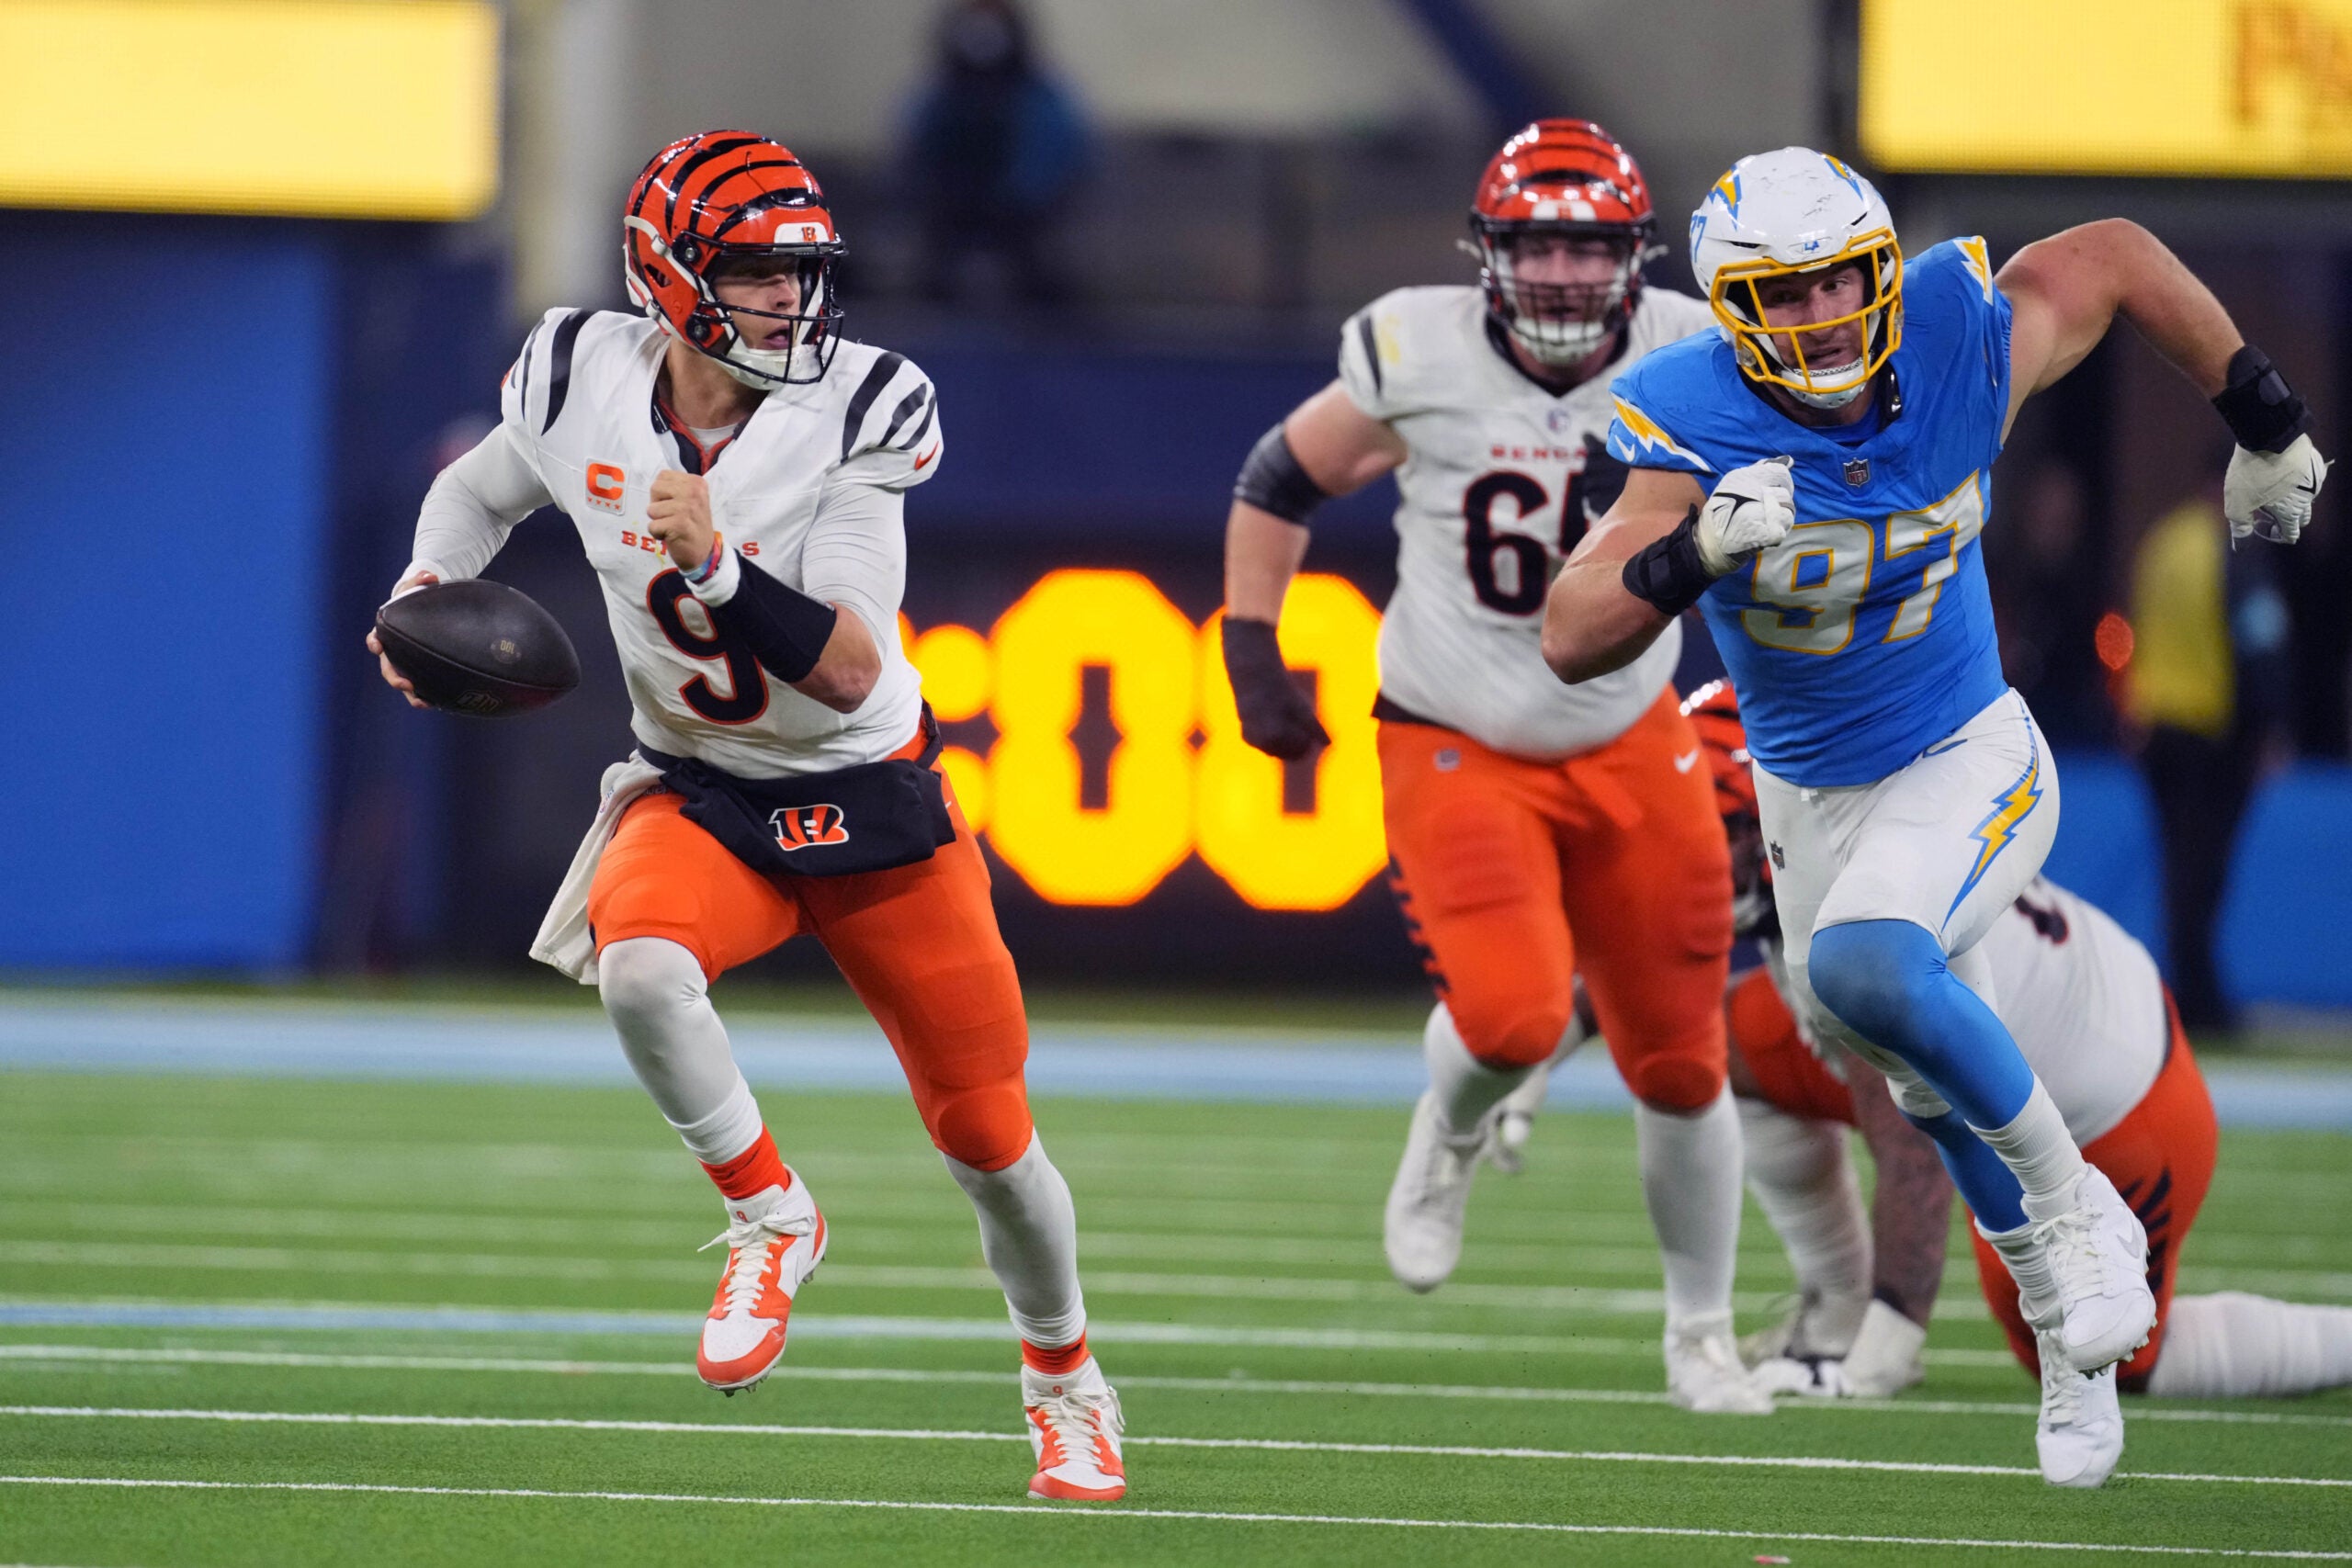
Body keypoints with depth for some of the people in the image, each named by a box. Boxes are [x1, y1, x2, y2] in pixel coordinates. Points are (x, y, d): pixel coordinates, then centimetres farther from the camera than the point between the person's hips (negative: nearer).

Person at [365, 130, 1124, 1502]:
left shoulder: (853, 417, -19)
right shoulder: (585, 383, -10)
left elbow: (851, 672, -24)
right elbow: (481, 490, 14)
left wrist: (717, 568, -37)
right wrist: (428, 590, -5)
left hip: (875, 806, -1)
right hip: (700, 796, 1)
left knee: (991, 1140, 5)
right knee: (639, 964, -34)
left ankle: (1066, 1380, 34)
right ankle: (770, 1218, -9)